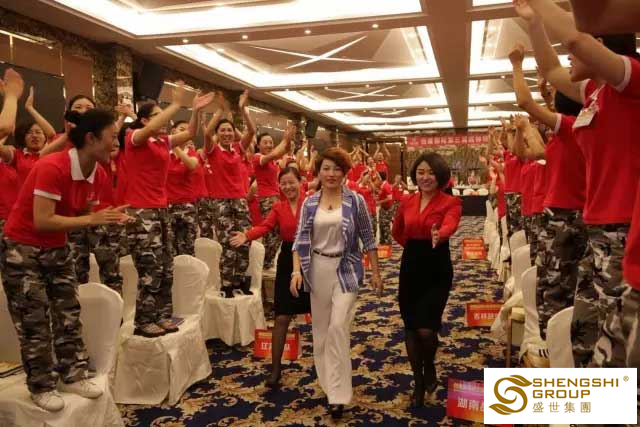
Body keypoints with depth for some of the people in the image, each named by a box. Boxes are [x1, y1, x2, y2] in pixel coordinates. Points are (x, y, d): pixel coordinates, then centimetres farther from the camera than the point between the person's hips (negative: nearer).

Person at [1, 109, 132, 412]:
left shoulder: (96, 174, -4)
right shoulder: (51, 168, -29)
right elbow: (42, 221, -31)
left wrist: (105, 219, -16)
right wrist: (92, 219, -29)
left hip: (56, 248, 7)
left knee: (69, 313, 8)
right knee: (35, 321, 1)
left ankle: (73, 375, 20)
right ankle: (41, 387, 14)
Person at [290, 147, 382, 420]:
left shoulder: (356, 201, -4)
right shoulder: (309, 203, 3)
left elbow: (367, 238, 1)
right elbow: (300, 239, 2)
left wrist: (376, 272, 1)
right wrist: (297, 271, -9)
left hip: (346, 269, -3)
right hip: (318, 269, 3)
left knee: (338, 327, -10)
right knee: (321, 328, 11)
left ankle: (338, 394, -1)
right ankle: (328, 382, 30)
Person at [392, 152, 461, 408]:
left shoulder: (451, 202, -9)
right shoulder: (407, 202, 4)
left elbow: (450, 225, -32)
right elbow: (397, 231, 21)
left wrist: (439, 235, -52)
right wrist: (413, 247, 12)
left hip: (438, 270, -4)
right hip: (410, 268, 4)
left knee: (426, 329, -9)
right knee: (410, 327, 9)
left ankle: (430, 367, 26)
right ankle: (418, 382, 28)